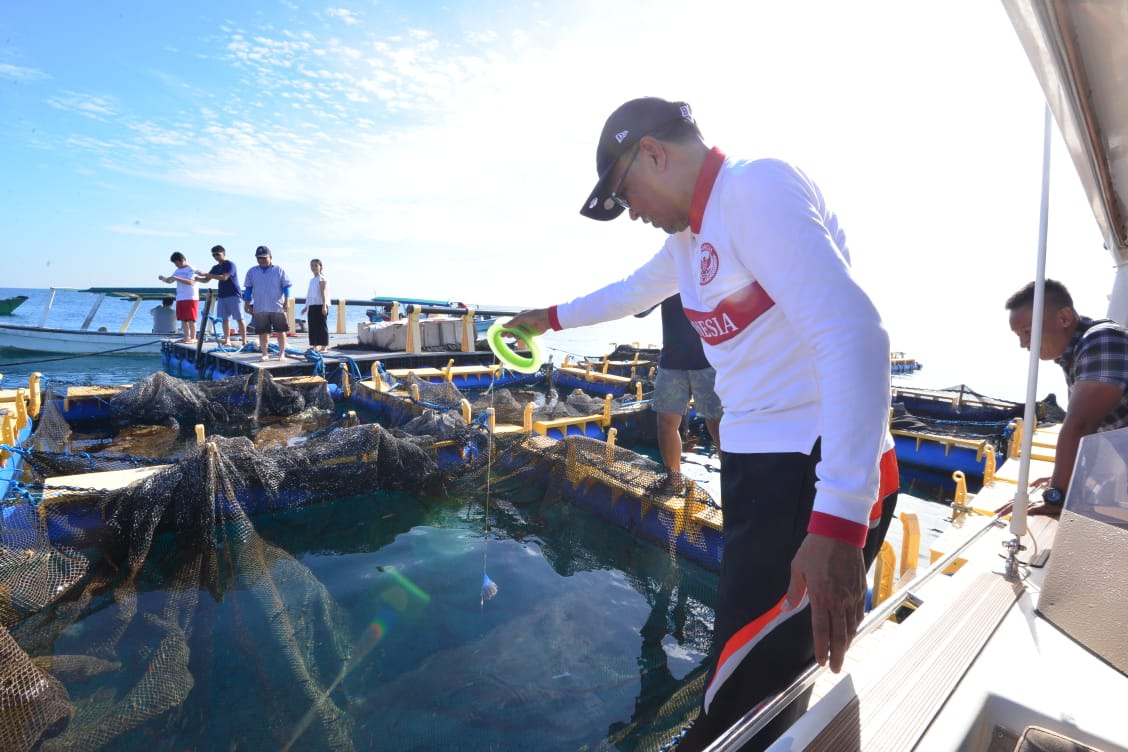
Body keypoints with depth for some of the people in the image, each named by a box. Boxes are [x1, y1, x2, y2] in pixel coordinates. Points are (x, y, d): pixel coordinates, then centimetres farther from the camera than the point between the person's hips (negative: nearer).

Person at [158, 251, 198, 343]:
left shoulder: (192, 270, -7)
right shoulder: (178, 271, 17)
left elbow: (190, 282, -21)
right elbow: (170, 281, 22)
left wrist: (176, 278, -24)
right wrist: (163, 278, 2)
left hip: (191, 298, -8)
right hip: (180, 299, 8)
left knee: (191, 319, -7)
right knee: (183, 319, 8)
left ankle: (193, 338, -5)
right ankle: (187, 337, 14)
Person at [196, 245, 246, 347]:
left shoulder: (230, 264, -8)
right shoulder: (216, 267, 15)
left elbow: (224, 277, -21)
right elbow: (206, 280, 15)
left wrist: (206, 274, -22)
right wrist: (197, 278, -6)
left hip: (234, 295, -8)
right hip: (222, 296, 8)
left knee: (239, 318, -7)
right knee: (224, 319, 6)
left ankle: (244, 340, -7)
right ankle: (227, 340, 11)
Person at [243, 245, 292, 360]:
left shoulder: (279, 270, 2)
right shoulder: (252, 271, 9)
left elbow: (286, 286, 2)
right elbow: (248, 289, 13)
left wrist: (286, 301, -7)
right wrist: (248, 304, 9)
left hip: (278, 307, -2)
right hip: (259, 308, 2)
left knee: (281, 331, 2)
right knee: (262, 333, 5)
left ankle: (282, 353, 12)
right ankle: (265, 353, 13)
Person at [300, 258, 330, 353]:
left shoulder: (322, 279, -3)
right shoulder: (312, 280, 19)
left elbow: (323, 293, -12)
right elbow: (309, 295, 23)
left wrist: (324, 306, -20)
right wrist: (306, 306, 23)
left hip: (320, 305, -8)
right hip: (312, 306, 8)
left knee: (322, 326, -6)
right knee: (312, 326, 8)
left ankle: (323, 347, -5)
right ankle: (314, 346, 13)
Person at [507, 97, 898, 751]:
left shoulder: (756, 187, -13)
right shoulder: (692, 232, 17)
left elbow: (853, 336, -23)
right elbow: (631, 292, 34)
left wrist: (839, 524, -28)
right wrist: (550, 319, 46)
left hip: (819, 479, -9)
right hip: (756, 466, 9)